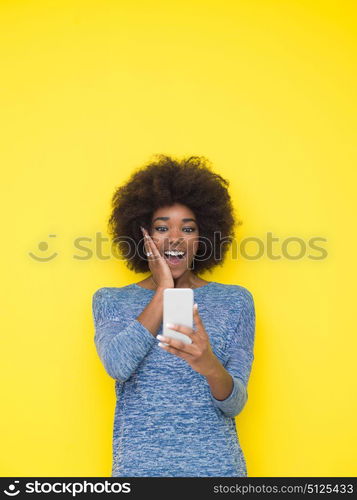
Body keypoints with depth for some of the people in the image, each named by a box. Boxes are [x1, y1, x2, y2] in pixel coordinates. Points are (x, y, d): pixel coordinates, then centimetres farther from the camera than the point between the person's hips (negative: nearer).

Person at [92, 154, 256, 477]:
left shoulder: (235, 301, 0)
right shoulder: (111, 301, 2)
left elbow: (234, 404, -5)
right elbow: (118, 365, -17)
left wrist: (210, 365, -26)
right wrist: (163, 291, -11)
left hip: (216, 463, 0)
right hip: (138, 464, 0)